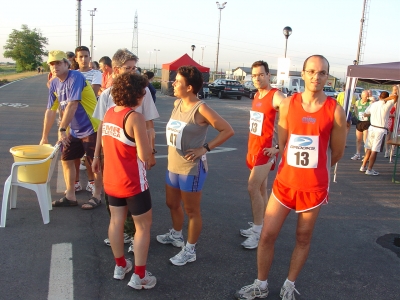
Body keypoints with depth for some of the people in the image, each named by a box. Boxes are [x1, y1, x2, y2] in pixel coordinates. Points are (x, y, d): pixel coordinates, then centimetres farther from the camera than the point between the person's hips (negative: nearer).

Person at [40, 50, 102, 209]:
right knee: (66, 159, 11)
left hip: (91, 127, -8)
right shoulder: (54, 84, 5)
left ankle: (97, 196, 16)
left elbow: (72, 105, -26)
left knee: (96, 163, 1)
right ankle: (70, 196, 23)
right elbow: (50, 111, 8)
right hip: (74, 130, 8)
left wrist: (61, 130, -28)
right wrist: (44, 137, 10)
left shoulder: (75, 77, -18)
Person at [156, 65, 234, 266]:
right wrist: (172, 160, 12)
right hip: (173, 166, 8)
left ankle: (190, 251, 24)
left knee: (191, 210, 7)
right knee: (172, 204, 24)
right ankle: (176, 235, 48)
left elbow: (228, 130, -17)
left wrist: (204, 148, -19)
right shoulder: (176, 104, 5)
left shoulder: (200, 109, -18)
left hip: (191, 168, -8)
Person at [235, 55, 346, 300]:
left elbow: (337, 152, 4)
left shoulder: (335, 111, -9)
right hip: (285, 182, 2)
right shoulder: (288, 105, -3)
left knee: (303, 238, 13)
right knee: (267, 234, 5)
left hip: (314, 187, -1)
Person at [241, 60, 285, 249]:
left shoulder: (276, 97, -16)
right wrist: (251, 149, 16)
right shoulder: (257, 96, 11)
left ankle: (258, 233, -2)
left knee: (253, 188, -11)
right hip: (254, 148, 8)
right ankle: (260, 226, 26)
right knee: (261, 188, 15)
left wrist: (279, 147, -21)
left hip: (266, 150, -8)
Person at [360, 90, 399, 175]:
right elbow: (396, 96, -12)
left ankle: (363, 167, 21)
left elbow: (365, 114, 15)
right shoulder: (387, 105, -9)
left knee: (369, 149, 16)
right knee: (375, 151, -2)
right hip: (381, 130, -5)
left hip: (372, 128, 5)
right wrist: (386, 100, -8)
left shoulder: (373, 104, 5)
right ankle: (369, 170, 0)